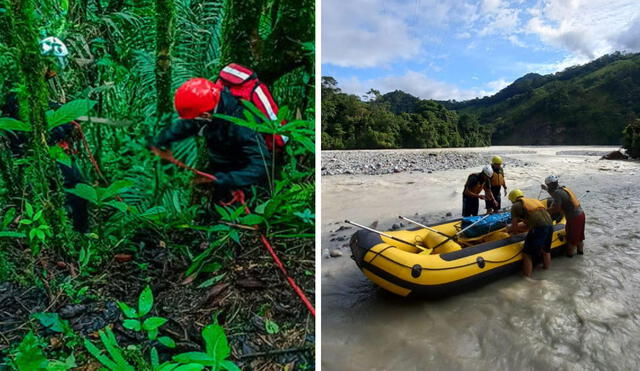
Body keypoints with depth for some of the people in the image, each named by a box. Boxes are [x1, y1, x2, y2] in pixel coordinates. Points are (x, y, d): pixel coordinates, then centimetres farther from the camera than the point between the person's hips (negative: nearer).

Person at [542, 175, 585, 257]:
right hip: (581, 214, 8)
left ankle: (570, 253, 25)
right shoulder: (563, 188, 7)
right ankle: (580, 250, 40)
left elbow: (556, 208, -25)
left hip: (574, 218, -8)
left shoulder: (557, 192, -21)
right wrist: (547, 190, 23)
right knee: (579, 235, 24)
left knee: (571, 236, 9)